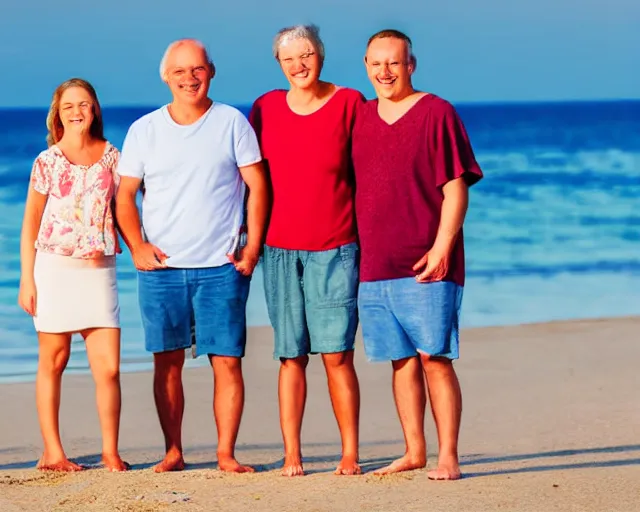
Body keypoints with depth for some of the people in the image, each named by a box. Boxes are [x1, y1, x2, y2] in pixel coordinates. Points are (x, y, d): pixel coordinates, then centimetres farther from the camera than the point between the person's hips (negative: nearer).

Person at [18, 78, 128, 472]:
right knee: (53, 362, 4)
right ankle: (52, 452, 11)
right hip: (54, 267, -1)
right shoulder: (48, 161, 2)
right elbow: (30, 225, 4)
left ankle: (111, 451, 5)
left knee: (109, 367, -5)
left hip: (99, 270, 2)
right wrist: (27, 279, 0)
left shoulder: (111, 157, 7)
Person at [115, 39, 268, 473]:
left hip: (221, 267, -1)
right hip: (161, 267, 1)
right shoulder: (144, 130, 7)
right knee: (167, 361, 2)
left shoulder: (232, 122, 3)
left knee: (227, 361, -5)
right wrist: (137, 246, -4)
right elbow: (125, 195, 10)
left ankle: (226, 453, 1)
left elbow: (257, 186, 3)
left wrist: (253, 246, -4)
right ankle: (173, 452, 9)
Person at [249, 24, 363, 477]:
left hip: (335, 249, -2)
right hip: (281, 250, 3)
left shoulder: (349, 103, -1)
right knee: (291, 356, 3)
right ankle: (292, 455, 7)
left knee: (337, 355, -6)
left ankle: (350, 454, 0)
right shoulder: (266, 108, 7)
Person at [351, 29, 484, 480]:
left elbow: (456, 189, -6)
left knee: (434, 357, -7)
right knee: (401, 359, 8)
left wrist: (442, 248, -15)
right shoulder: (361, 118, 13)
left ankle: (448, 457, -4)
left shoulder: (437, 114, -3)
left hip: (426, 265, -5)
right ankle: (414, 452, 15)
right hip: (374, 265, 5)